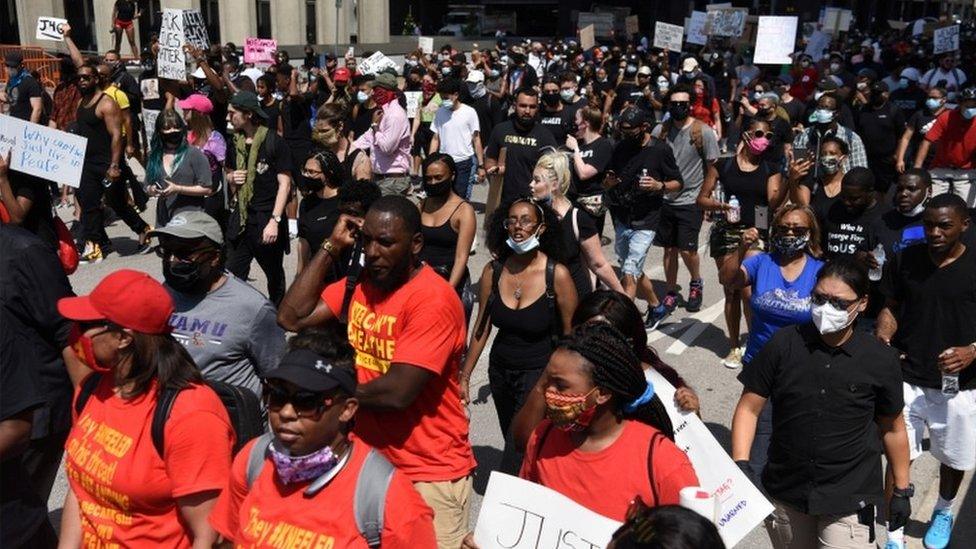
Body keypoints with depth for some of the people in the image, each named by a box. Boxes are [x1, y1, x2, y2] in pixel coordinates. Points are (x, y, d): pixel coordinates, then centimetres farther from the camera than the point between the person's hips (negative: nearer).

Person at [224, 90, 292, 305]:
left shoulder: (274, 142, -11)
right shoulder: (235, 144, 7)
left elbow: (284, 183, -12)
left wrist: (275, 220, -19)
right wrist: (232, 177, -3)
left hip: (267, 217, -5)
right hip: (241, 217, 5)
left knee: (274, 274, 13)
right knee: (233, 275, -1)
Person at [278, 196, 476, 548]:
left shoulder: (433, 300, -22)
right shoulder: (360, 283, 3)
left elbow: (397, 392, -26)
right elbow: (291, 318, -3)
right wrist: (331, 249, -6)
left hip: (429, 474, -7)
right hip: (369, 458, 7)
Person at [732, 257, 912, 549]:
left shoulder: (881, 360, -7)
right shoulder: (783, 344, -8)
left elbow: (893, 429, 5)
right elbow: (749, 407, -4)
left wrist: (902, 491, 10)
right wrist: (741, 464, -14)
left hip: (850, 500, -1)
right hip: (785, 491, 2)